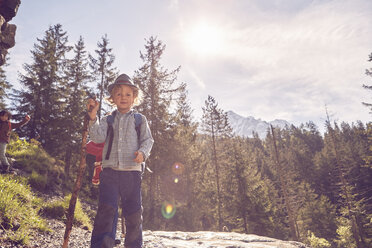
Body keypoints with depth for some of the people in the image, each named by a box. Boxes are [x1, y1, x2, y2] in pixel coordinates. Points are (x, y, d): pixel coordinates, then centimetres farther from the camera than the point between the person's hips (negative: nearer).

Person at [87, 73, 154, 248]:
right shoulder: (107, 120, 14)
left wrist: (143, 152, -15)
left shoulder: (140, 119, 13)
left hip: (132, 170, 0)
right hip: (110, 170, 0)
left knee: (134, 212, 5)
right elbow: (98, 138, -1)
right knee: (106, 209, -10)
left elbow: (148, 139, 6)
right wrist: (93, 117, -14)